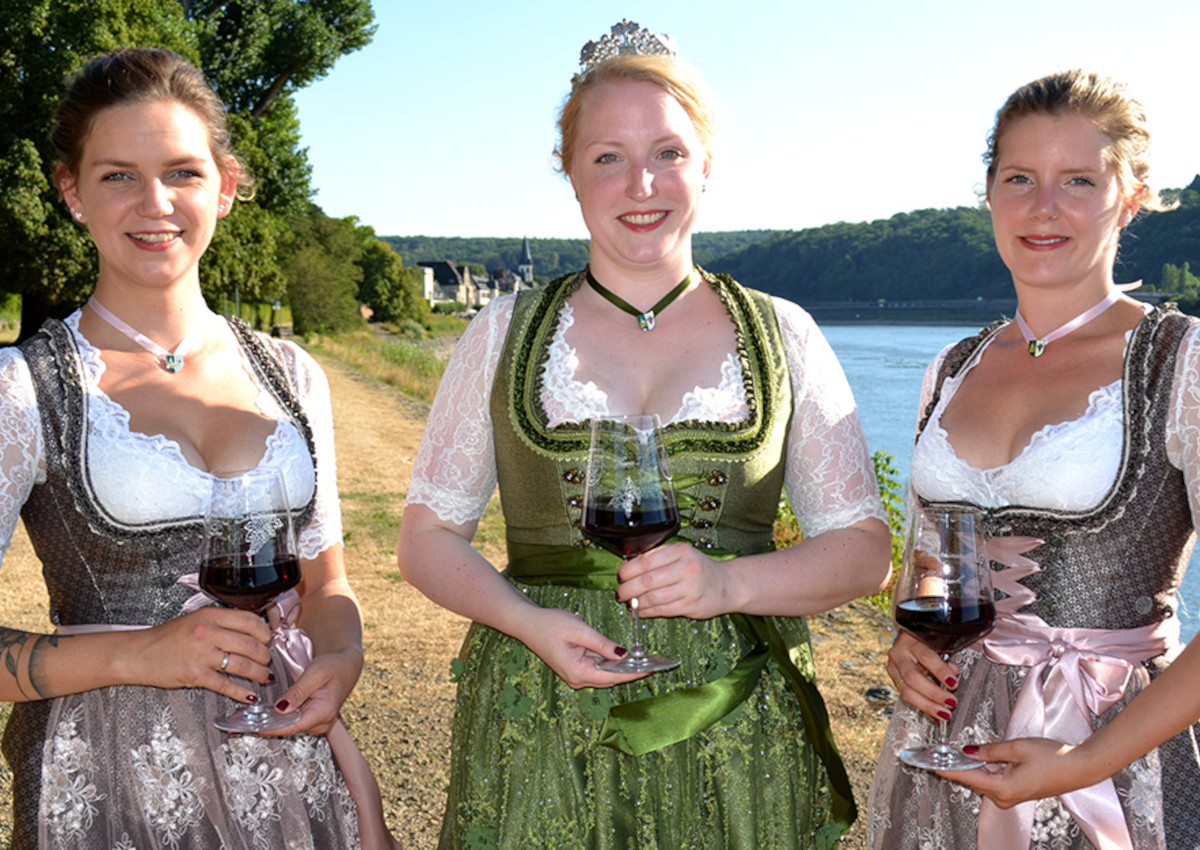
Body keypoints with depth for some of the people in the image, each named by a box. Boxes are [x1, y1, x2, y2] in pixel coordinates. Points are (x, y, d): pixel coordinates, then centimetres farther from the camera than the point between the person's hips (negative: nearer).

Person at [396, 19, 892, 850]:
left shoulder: (783, 336, 4)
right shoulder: (506, 332, 4)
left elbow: (865, 550, 4)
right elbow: (428, 537, 7)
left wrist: (729, 582, -14)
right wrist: (530, 622, -12)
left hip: (736, 733, 0)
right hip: (543, 733, 0)